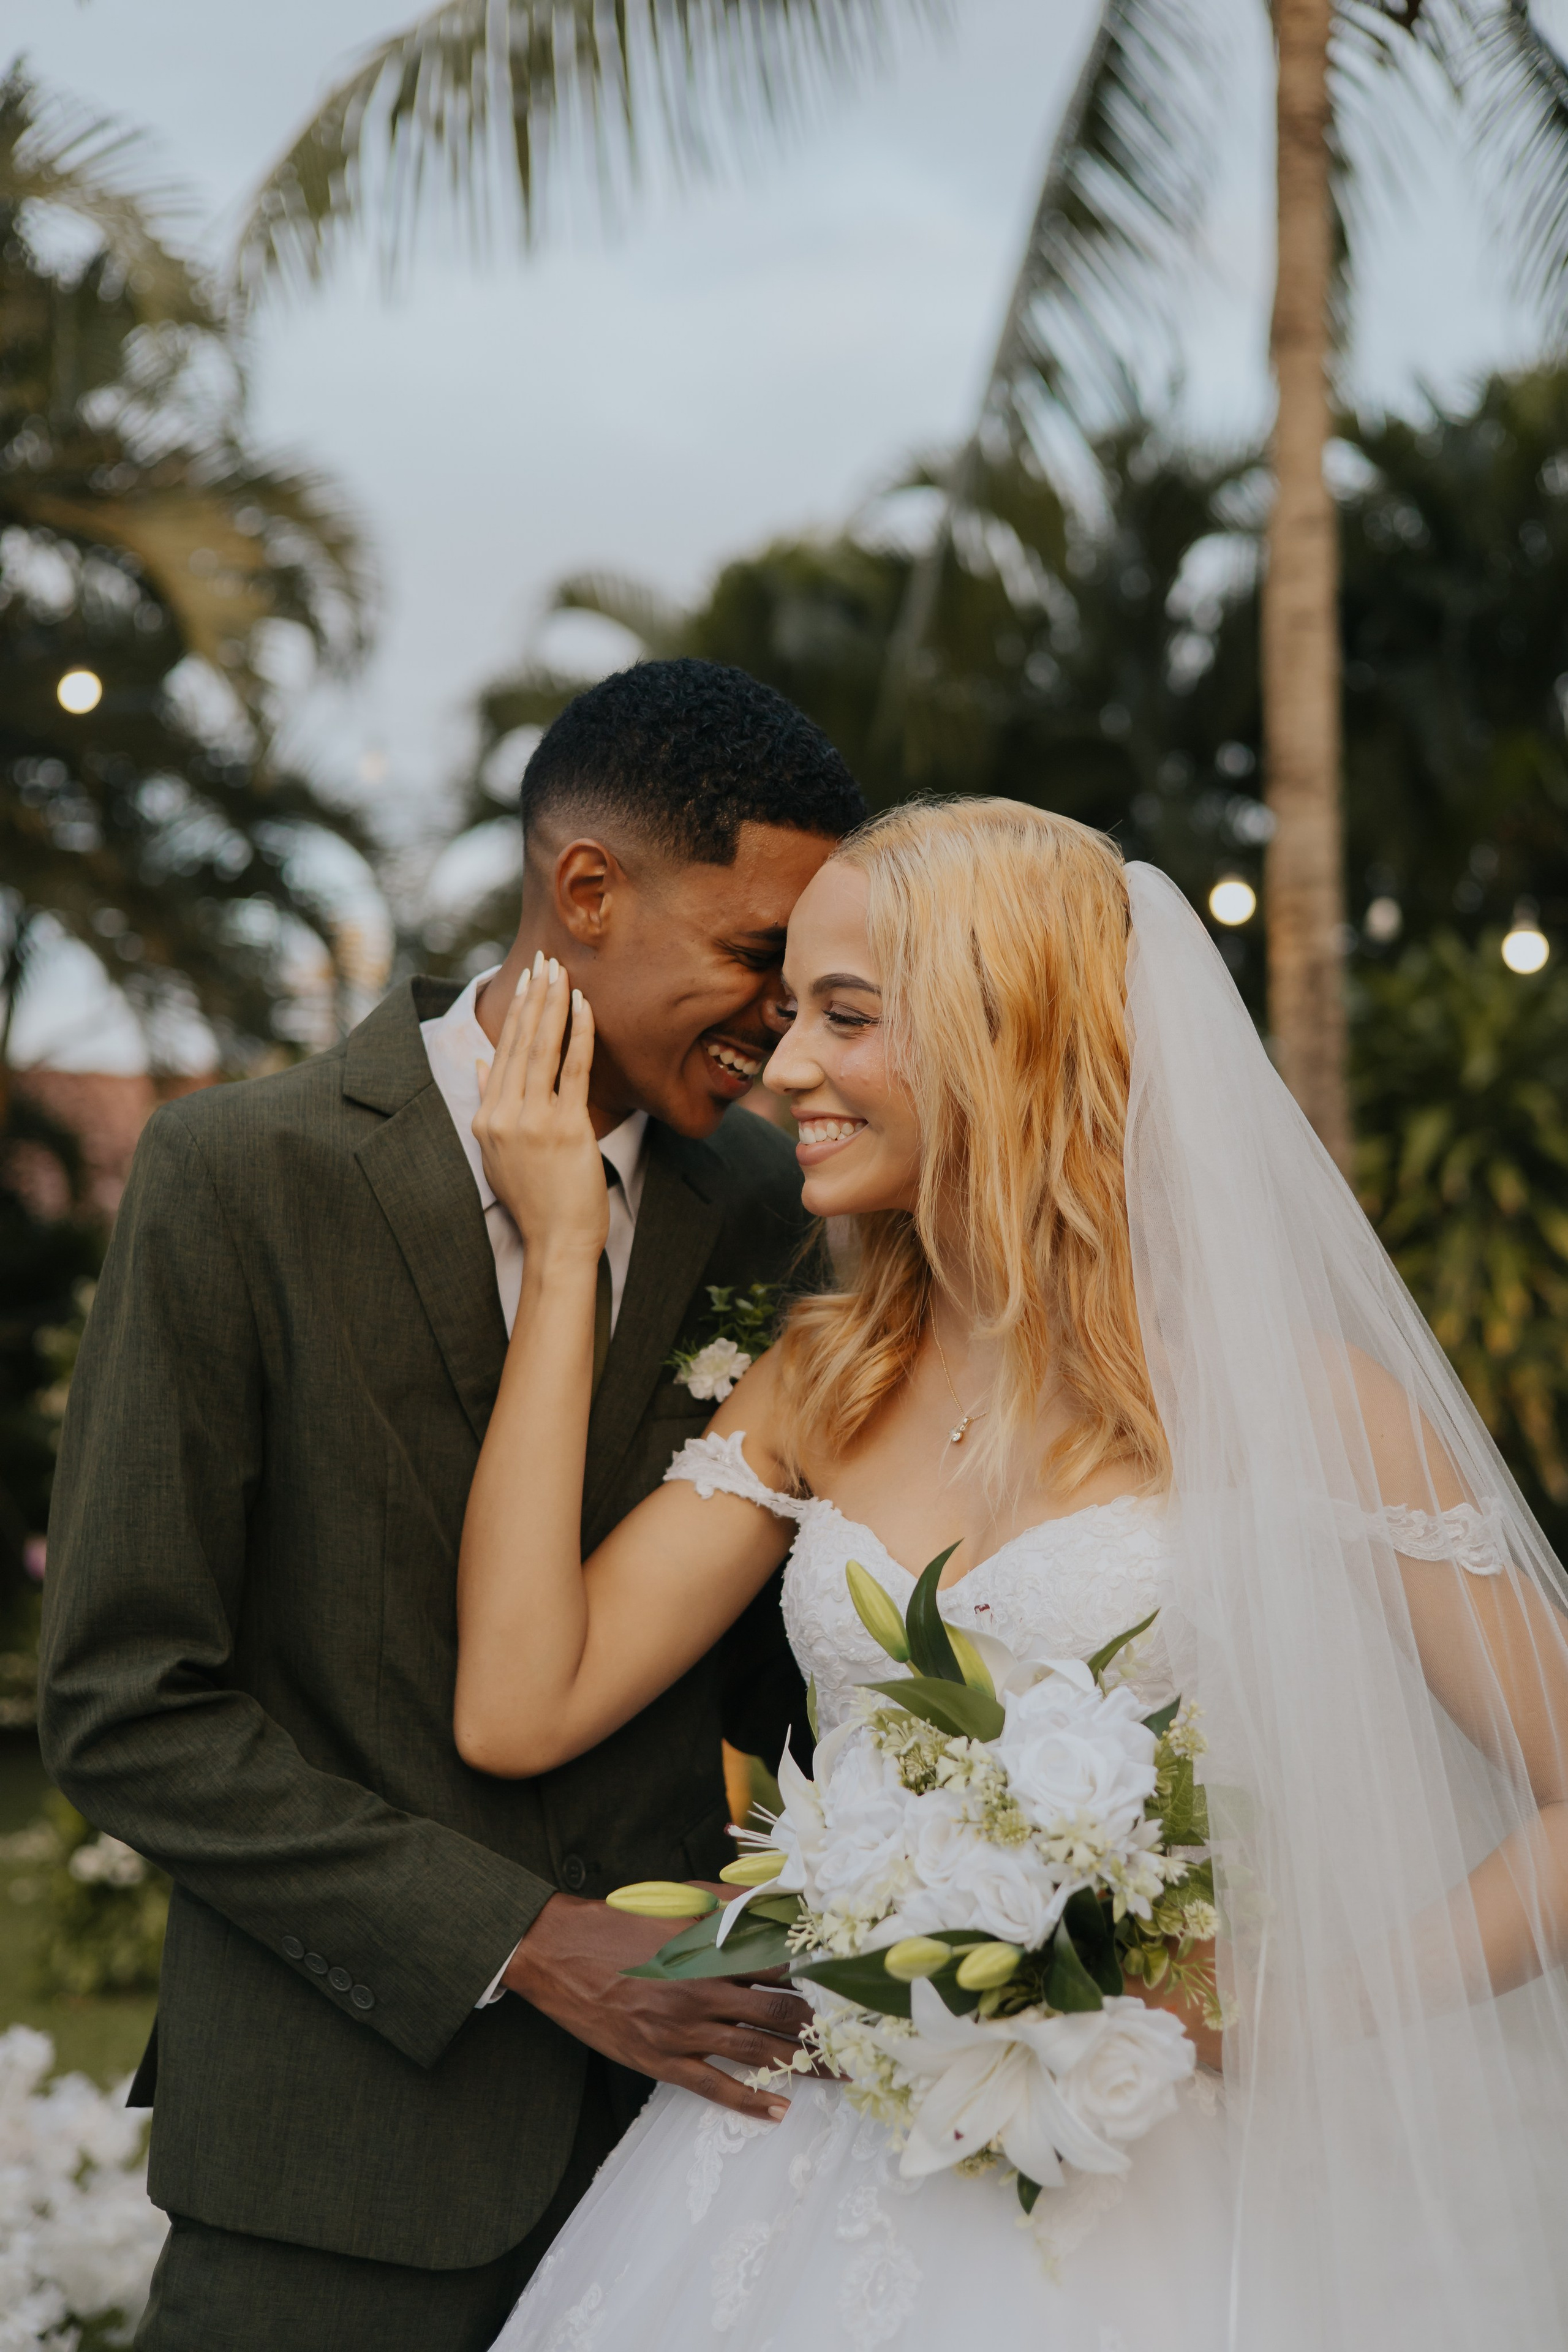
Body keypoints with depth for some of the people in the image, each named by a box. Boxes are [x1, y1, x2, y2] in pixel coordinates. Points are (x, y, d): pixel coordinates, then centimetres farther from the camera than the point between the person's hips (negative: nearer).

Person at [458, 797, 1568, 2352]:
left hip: (1143, 2205, -4)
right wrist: (561, 1250, -1)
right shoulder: (819, 1387, 7)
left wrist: (1278, 2014, -16)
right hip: (812, 2163, 4)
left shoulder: (1288, 1396, -8)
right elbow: (519, 1708, -4)